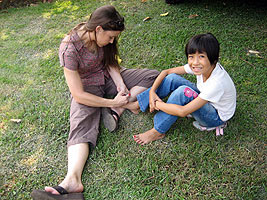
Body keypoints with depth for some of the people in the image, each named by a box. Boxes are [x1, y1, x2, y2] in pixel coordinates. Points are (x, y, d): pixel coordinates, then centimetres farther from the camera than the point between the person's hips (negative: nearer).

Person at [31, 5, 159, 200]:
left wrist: (121, 85, -15)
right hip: (87, 88, -6)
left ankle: (117, 110, -20)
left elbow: (111, 63, 3)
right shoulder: (70, 49, -29)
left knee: (153, 76, -6)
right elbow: (79, 95, -28)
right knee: (82, 127, -32)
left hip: (109, 79, 6)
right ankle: (72, 180, -48)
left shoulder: (101, 36, -11)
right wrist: (112, 102, -24)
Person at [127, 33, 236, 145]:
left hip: (217, 117, -7)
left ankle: (158, 131, -15)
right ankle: (139, 105, 1)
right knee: (172, 78, -13)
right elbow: (166, 72, -7)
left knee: (183, 91, -33)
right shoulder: (202, 66, -17)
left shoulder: (217, 82, -38)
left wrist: (156, 104, -26)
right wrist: (152, 91, -20)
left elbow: (183, 112, -38)